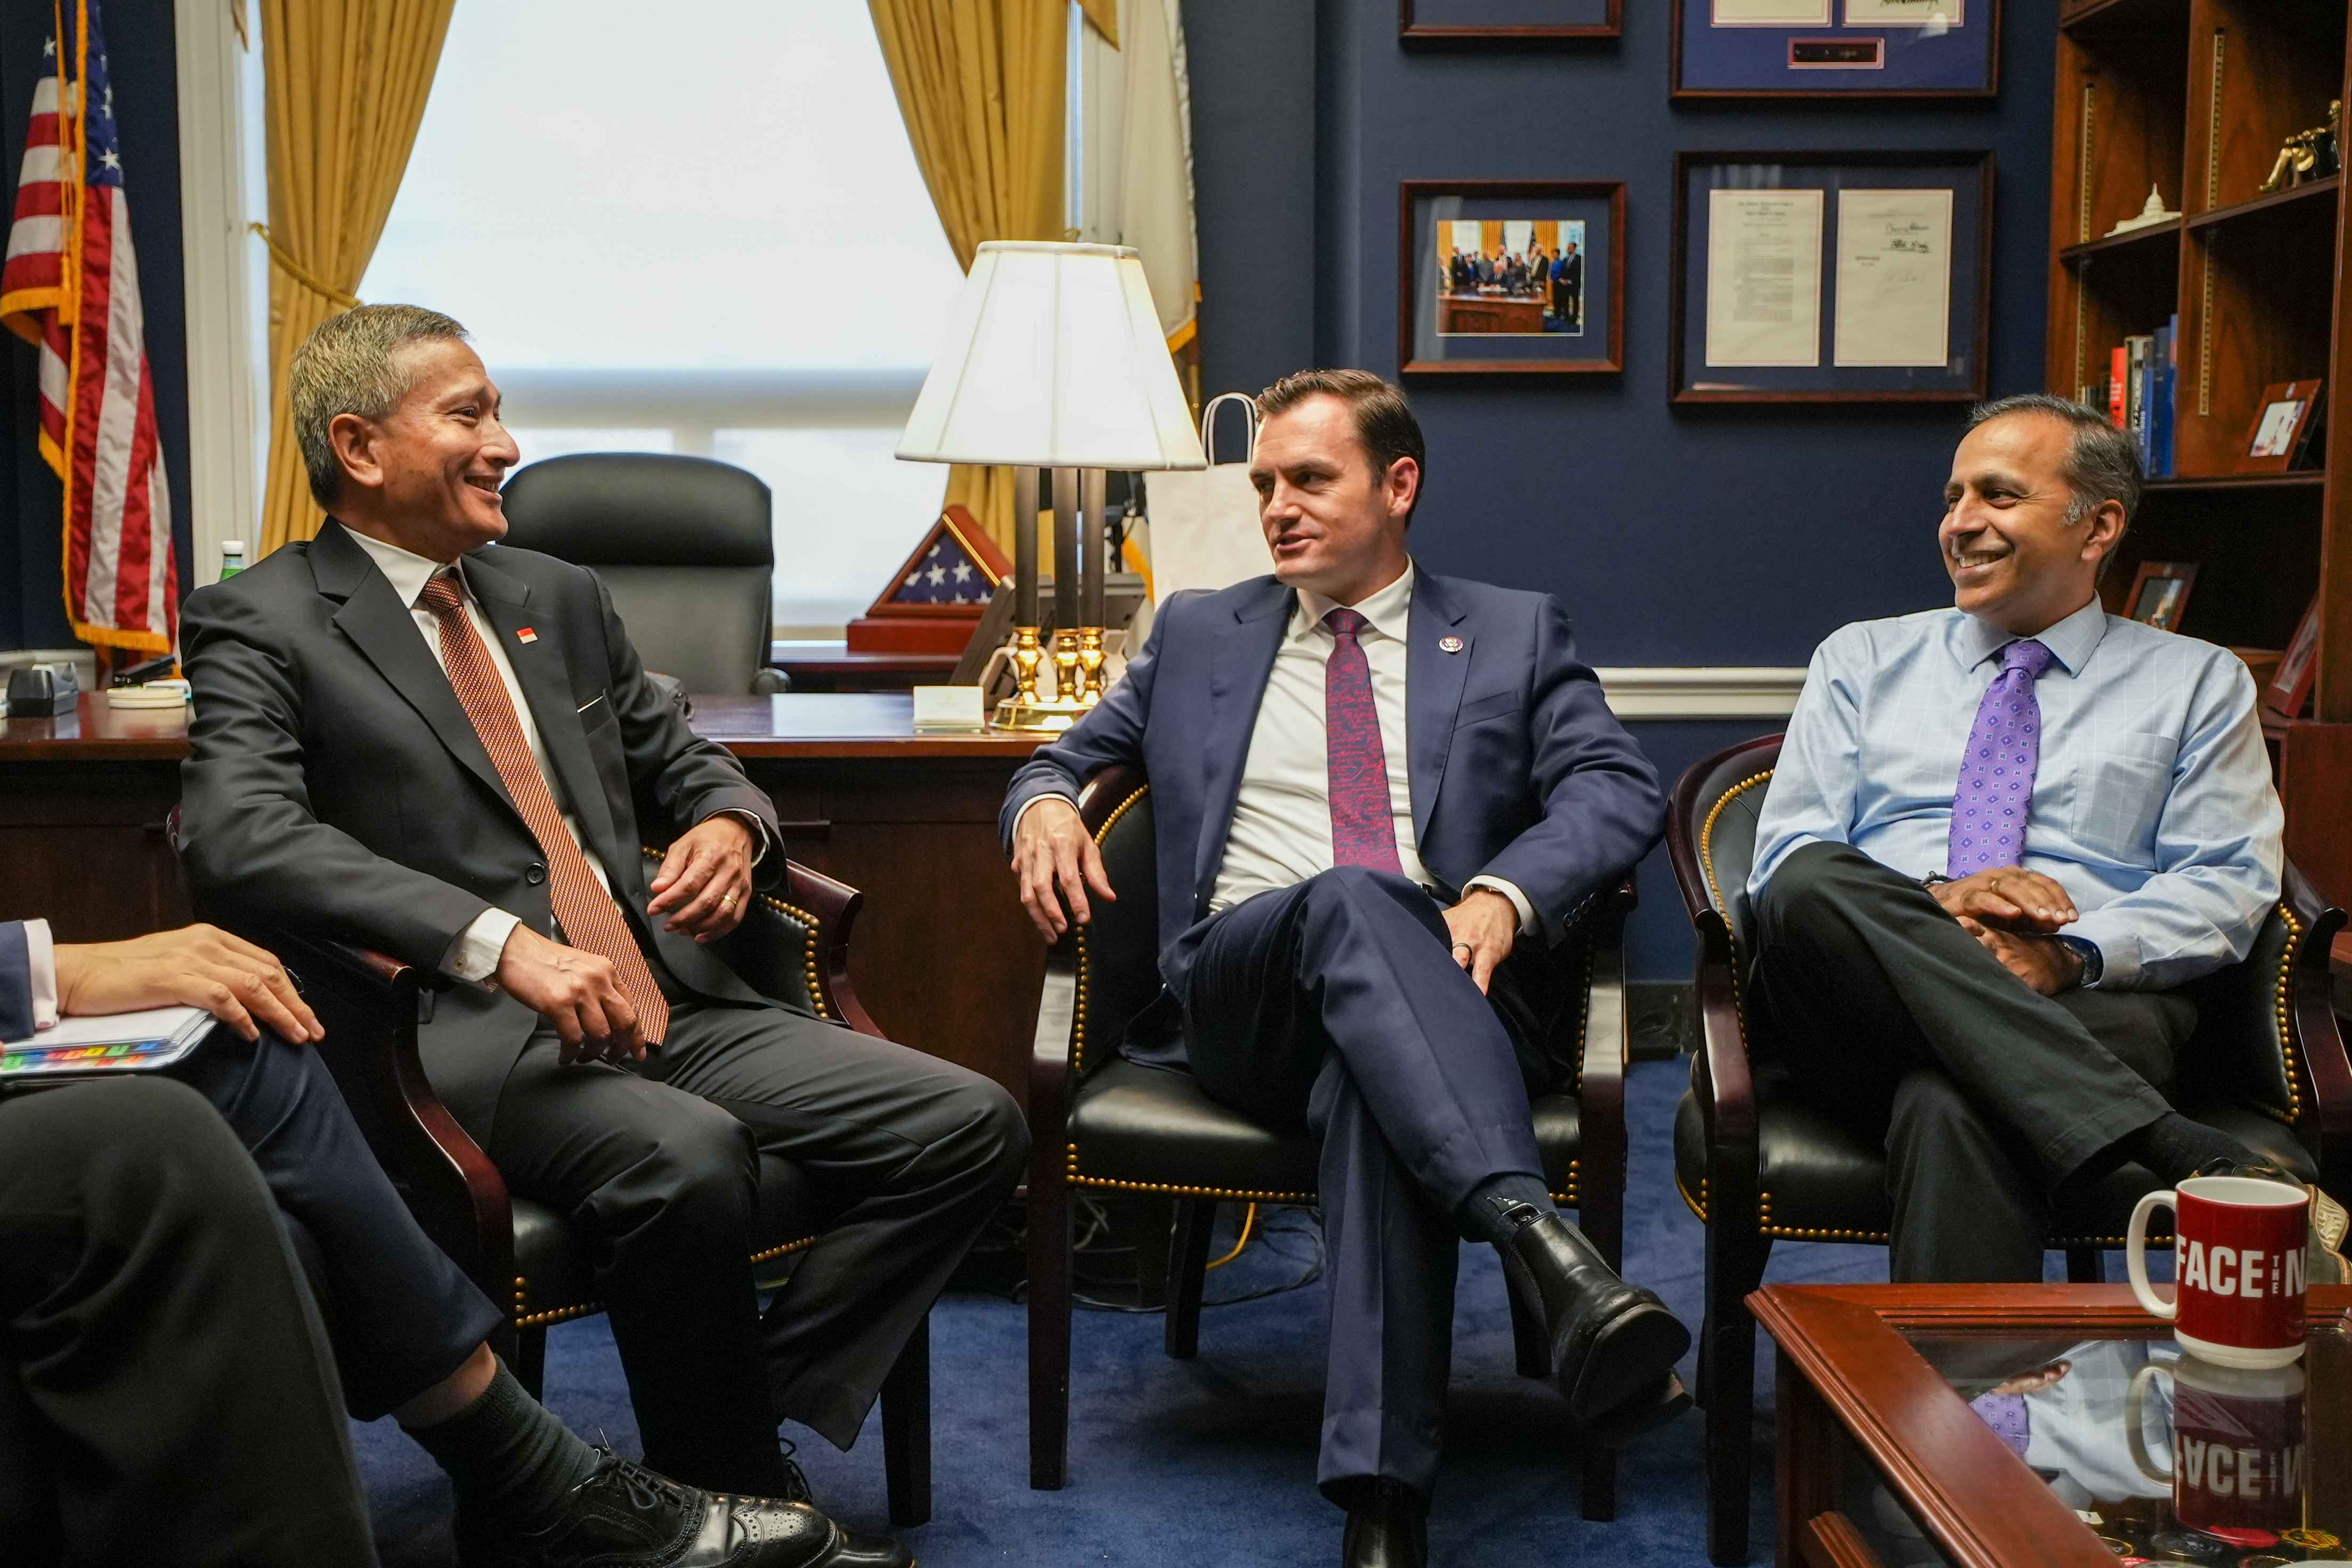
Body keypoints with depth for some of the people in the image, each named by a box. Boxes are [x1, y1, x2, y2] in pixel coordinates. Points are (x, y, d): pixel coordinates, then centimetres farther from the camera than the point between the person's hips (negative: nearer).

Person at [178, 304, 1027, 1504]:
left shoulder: (560, 597, 20)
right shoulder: (260, 626, 0)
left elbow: (681, 760, 28)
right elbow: (241, 834, -17)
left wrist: (728, 823, 2)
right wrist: (498, 942, -29)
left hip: (665, 1002, 7)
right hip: (471, 1036, -6)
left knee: (971, 1127, -10)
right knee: (689, 1158, -36)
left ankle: (760, 1407, -4)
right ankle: (724, 1495, -12)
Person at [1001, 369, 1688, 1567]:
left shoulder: (1512, 634, 21)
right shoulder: (1198, 634, 27)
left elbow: (1618, 787, 7)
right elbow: (1066, 758, 31)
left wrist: (1507, 892, -15)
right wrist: (1042, 802, 4)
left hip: (1441, 985, 0)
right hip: (1237, 993, 1)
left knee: (1372, 1094, -40)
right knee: (1349, 899, -37)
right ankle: (1539, 1242, -55)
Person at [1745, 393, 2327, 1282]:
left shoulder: (2197, 684, 20)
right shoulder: (1863, 659, 23)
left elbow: (2229, 886, 7)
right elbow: (1789, 855, 11)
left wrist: (2074, 955, -14)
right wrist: (1933, 902, -11)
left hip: (2087, 1007, -2)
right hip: (1865, 1005, 3)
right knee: (1811, 889, -35)